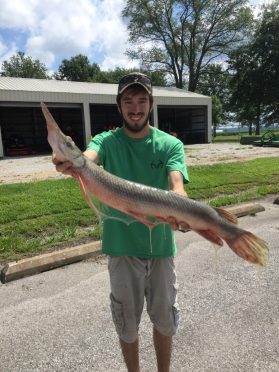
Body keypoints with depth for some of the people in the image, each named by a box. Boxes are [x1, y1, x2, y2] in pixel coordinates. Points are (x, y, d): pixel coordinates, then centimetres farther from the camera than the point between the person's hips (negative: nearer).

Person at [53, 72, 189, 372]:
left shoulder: (171, 144, -3)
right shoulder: (106, 141, -3)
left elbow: (177, 184, -19)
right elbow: (86, 160, -25)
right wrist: (69, 163, -48)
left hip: (161, 244, 1)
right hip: (122, 246, 0)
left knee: (164, 319, 19)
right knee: (127, 322, 16)